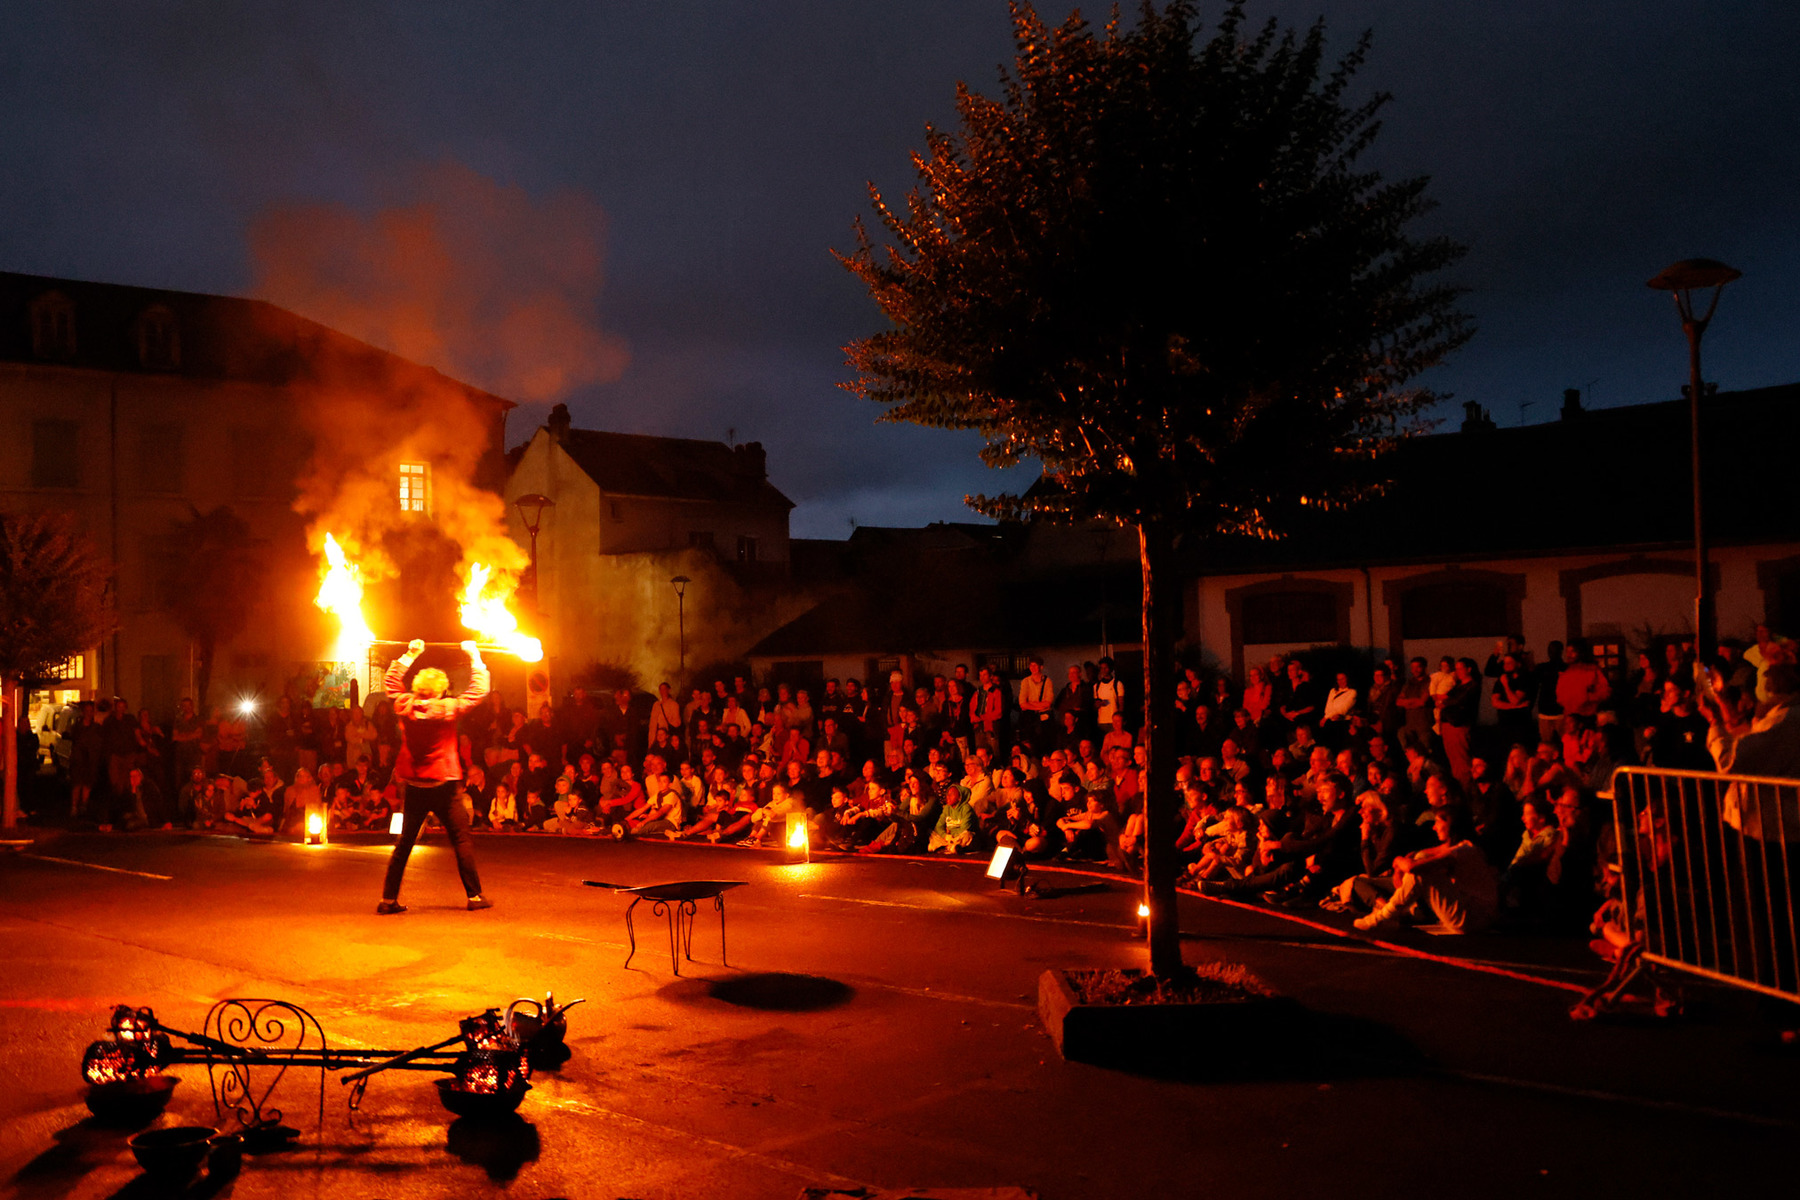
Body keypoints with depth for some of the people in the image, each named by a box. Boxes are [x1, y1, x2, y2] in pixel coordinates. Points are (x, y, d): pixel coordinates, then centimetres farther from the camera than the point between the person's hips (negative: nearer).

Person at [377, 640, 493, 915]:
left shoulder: (405, 707, -1)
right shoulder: (447, 709, -11)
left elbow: (390, 683, 17)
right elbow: (479, 690, -6)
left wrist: (408, 655, 21)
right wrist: (474, 657, 3)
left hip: (414, 786, 4)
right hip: (443, 786, -4)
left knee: (404, 843, 10)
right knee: (462, 841, 4)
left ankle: (388, 899, 9)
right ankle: (475, 896, 6)